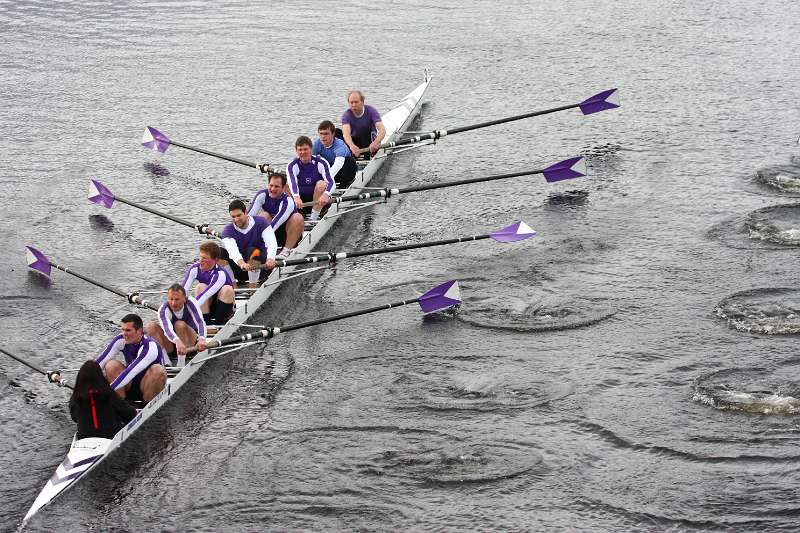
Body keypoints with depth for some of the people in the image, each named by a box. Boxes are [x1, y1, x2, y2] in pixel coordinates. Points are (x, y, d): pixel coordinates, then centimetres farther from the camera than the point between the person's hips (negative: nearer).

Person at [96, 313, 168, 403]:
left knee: (158, 370, -34)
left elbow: (131, 372, -38)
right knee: (111, 365, -20)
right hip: (131, 386, 5)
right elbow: (100, 361, -14)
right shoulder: (121, 340, -11)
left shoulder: (150, 347, -28)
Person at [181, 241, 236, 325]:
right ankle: (205, 321, -20)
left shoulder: (220, 274, -27)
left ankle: (219, 322, -18)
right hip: (206, 309, 3)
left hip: (223, 308, -3)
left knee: (227, 289, -31)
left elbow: (205, 295, -38)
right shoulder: (195, 269, -13)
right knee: (200, 287, -24)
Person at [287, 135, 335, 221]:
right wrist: (296, 197, -53)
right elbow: (292, 182, -31)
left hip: (317, 199, -1)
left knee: (321, 184, -30)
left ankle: (314, 217, -29)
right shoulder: (292, 166, -10)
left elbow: (331, 182, -26)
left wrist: (325, 195, -49)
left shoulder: (320, 162, -12)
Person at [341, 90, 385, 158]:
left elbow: (382, 130, -30)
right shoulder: (347, 115, -14)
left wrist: (376, 143, -53)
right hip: (354, 143, 1)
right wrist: (352, 146, -58)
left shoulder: (371, 111, -16)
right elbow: (346, 133, -34)